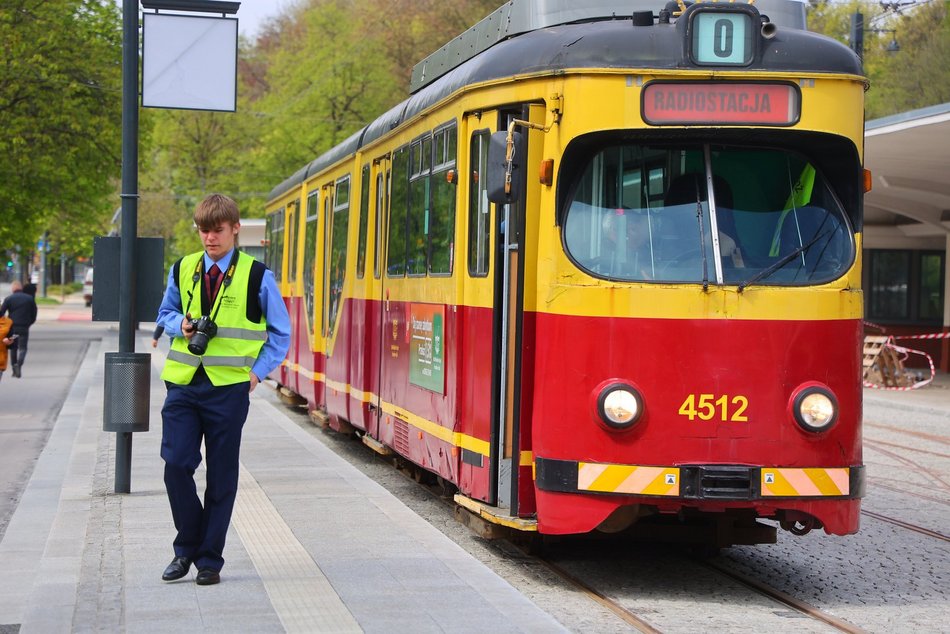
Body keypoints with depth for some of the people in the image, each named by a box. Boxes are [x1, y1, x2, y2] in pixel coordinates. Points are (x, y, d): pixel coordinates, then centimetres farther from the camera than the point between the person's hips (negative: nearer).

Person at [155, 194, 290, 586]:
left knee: (221, 475, 3)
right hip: (183, 382, 3)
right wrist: (181, 325, -2)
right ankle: (187, 547, 13)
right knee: (176, 464, -6)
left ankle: (209, 559, 12)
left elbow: (280, 333, 5)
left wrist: (257, 372, -5)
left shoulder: (256, 276, -2)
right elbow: (165, 314, 21)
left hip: (229, 387, -2)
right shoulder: (182, 270, 7)